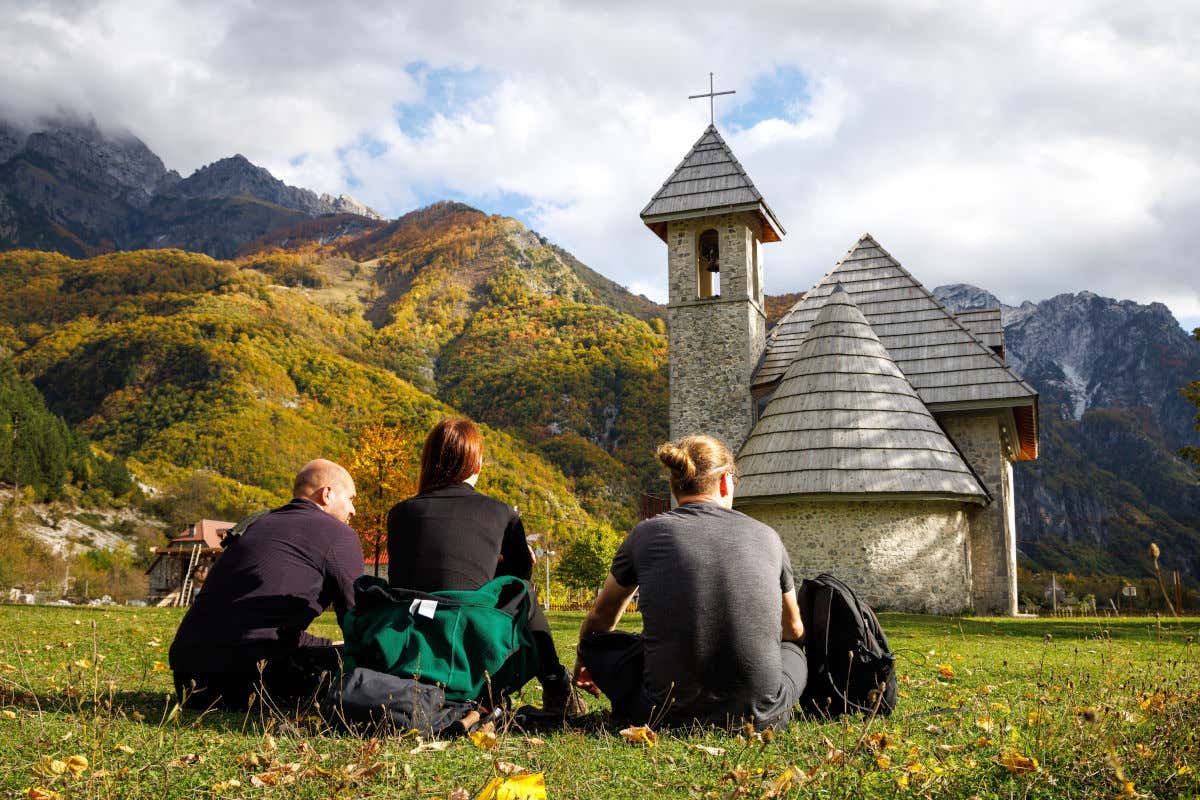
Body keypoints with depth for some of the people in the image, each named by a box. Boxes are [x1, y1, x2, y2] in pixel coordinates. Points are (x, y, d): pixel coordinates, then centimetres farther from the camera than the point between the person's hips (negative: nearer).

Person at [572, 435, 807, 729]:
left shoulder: (646, 533, 3)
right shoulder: (765, 536, 6)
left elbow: (600, 618, 20)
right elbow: (794, 629, 21)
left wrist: (584, 663, 42)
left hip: (669, 712, -1)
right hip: (760, 714, 2)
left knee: (598, 641, 22)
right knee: (792, 649, 32)